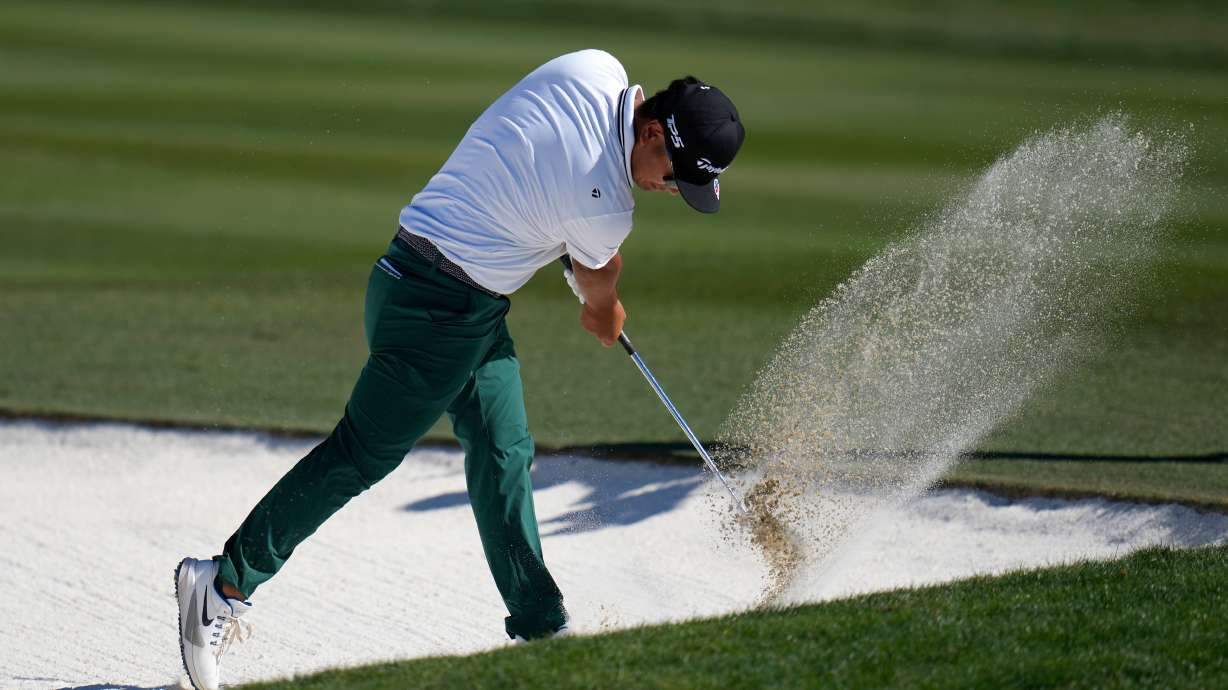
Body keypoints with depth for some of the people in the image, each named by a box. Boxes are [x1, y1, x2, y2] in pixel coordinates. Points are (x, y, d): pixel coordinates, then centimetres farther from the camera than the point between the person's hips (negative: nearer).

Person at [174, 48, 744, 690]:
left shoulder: (596, 67, -4)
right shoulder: (604, 205, -24)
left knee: (504, 454, 11)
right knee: (361, 455, -5)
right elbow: (599, 297, 1)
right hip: (440, 310, -10)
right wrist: (605, 319, 24)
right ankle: (226, 581, -1)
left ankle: (539, 625, 15)